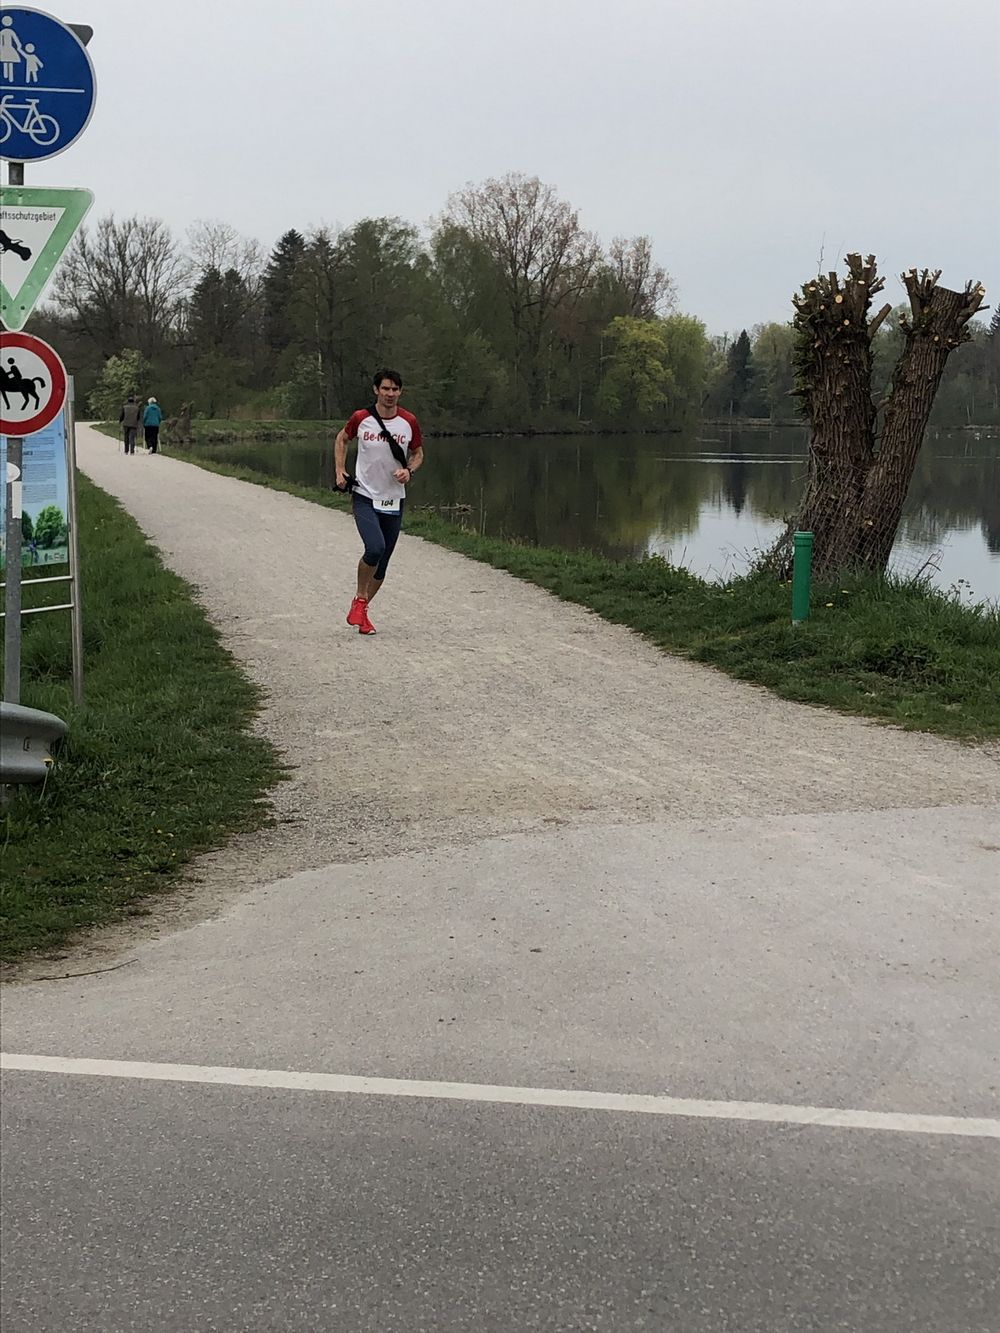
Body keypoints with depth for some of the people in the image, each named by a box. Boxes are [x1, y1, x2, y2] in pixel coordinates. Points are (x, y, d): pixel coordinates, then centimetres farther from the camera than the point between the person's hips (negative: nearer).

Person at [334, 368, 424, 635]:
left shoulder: (409, 422, -2)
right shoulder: (360, 418, -5)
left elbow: (418, 453, 13)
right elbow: (341, 439, 14)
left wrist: (409, 471, -8)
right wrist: (340, 472, 4)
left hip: (394, 500, 3)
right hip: (365, 496, -3)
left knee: (383, 562, 6)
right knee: (375, 548, -25)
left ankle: (360, 610, 25)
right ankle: (359, 600, -1)